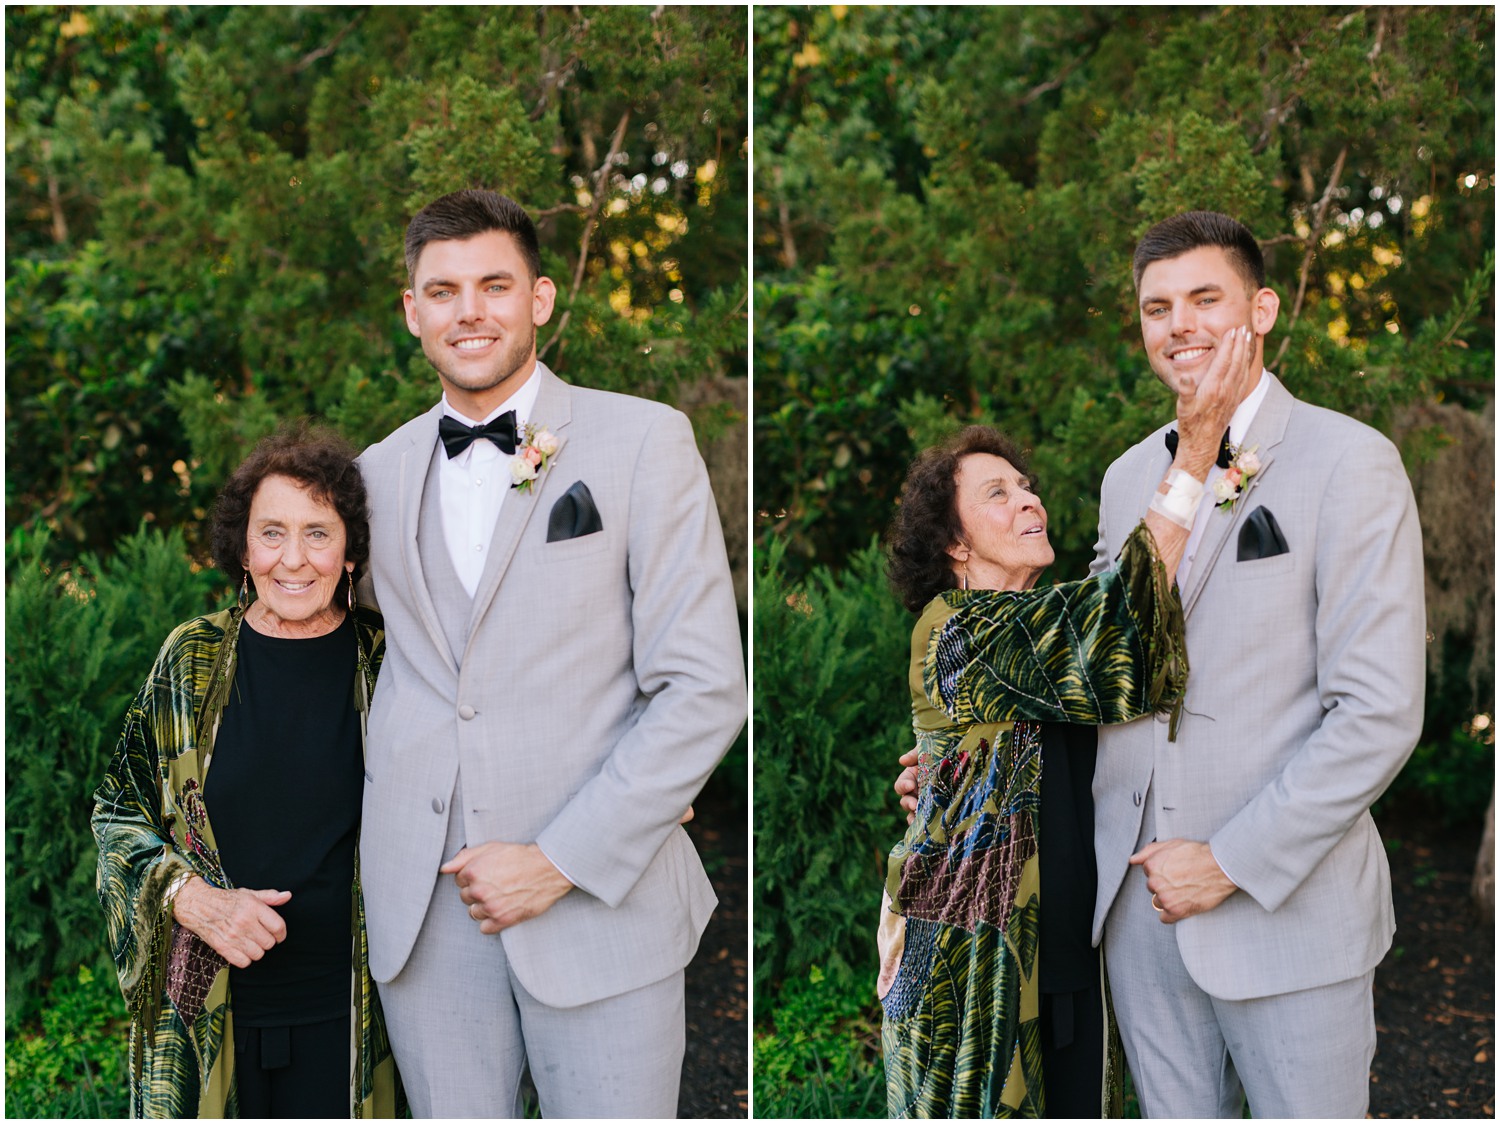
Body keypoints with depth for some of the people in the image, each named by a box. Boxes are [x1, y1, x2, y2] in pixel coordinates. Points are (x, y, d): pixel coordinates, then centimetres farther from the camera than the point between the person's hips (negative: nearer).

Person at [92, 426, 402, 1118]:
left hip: (343, 1011, 0)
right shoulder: (193, 659, 0)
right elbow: (118, 812, 5)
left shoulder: (385, 664, -2)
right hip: (206, 1008, 1)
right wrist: (193, 899, -11)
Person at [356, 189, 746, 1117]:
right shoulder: (380, 472, 12)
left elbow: (704, 691, -8)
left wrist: (558, 862, -12)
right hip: (422, 908, 3)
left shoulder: (643, 441, -2)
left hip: (599, 897, -3)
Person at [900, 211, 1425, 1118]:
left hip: (1290, 905, -5)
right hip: (1140, 896, 5)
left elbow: (1379, 713, -13)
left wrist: (1232, 862, -15)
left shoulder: (1351, 463, -8)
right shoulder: (1128, 475, 12)